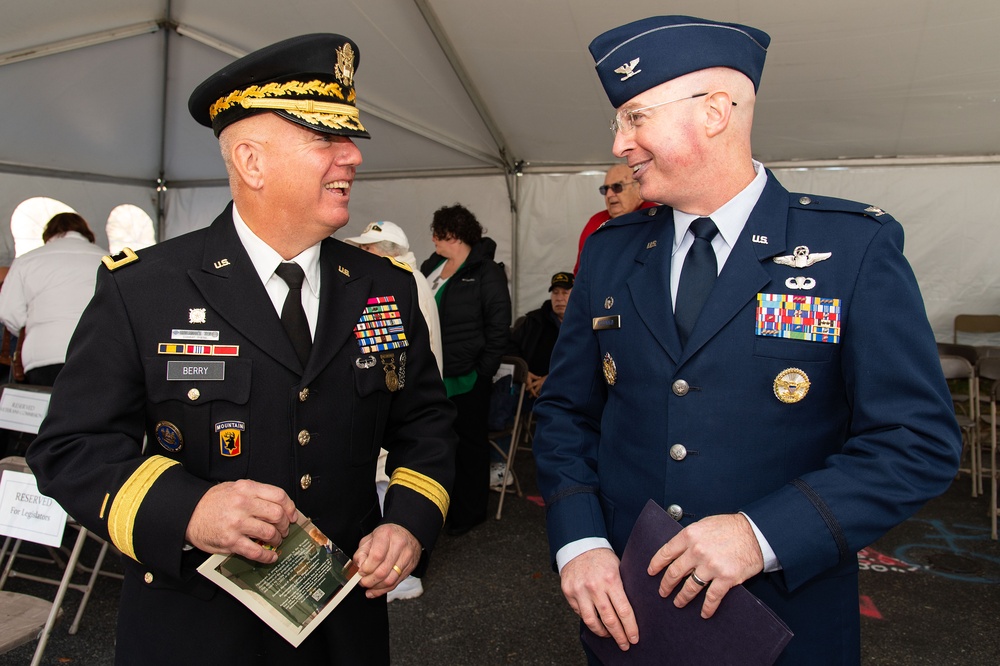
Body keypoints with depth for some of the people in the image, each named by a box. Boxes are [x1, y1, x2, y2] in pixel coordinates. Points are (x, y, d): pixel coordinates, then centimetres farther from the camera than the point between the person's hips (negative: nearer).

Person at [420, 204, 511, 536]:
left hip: (466, 379, -7)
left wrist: (482, 371, -13)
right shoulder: (431, 266, 11)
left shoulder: (486, 273, -11)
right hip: (433, 373, 7)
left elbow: (499, 328, -12)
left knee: (469, 443, 7)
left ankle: (470, 510, 22)